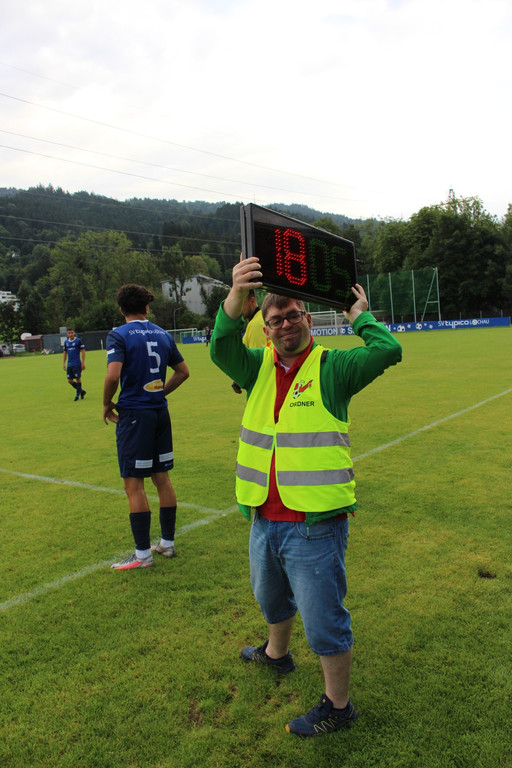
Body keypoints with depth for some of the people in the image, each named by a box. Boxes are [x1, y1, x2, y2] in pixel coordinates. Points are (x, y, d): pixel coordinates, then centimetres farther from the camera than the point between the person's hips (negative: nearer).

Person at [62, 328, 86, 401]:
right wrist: (63, 363, 13)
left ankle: (77, 395, 8)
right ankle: (82, 391, 20)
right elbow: (65, 353, 19)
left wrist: (83, 363, -10)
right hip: (69, 365, 6)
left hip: (77, 364, -6)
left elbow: (83, 352, -5)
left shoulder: (78, 341, -4)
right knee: (70, 380, 5)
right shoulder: (66, 342, 12)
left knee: (78, 379, -4)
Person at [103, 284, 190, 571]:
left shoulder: (119, 335, -9)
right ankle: (168, 543, 25)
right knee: (162, 477, 14)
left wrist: (107, 404, -4)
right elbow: (183, 371, 13)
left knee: (134, 484, 1)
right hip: (160, 412, 6)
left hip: (134, 415, -6)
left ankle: (143, 554, 8)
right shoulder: (163, 334, 9)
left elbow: (113, 375, -21)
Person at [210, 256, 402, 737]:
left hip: (315, 526, -6)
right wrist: (236, 294, -32)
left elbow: (388, 351, -22)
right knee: (270, 598, 30)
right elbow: (221, 349, -15)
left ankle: (337, 706, 32)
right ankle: (276, 653, 59)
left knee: (323, 621, 7)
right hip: (264, 522, 6)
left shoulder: (331, 368, -7)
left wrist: (359, 317, -4)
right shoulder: (257, 369, 5)